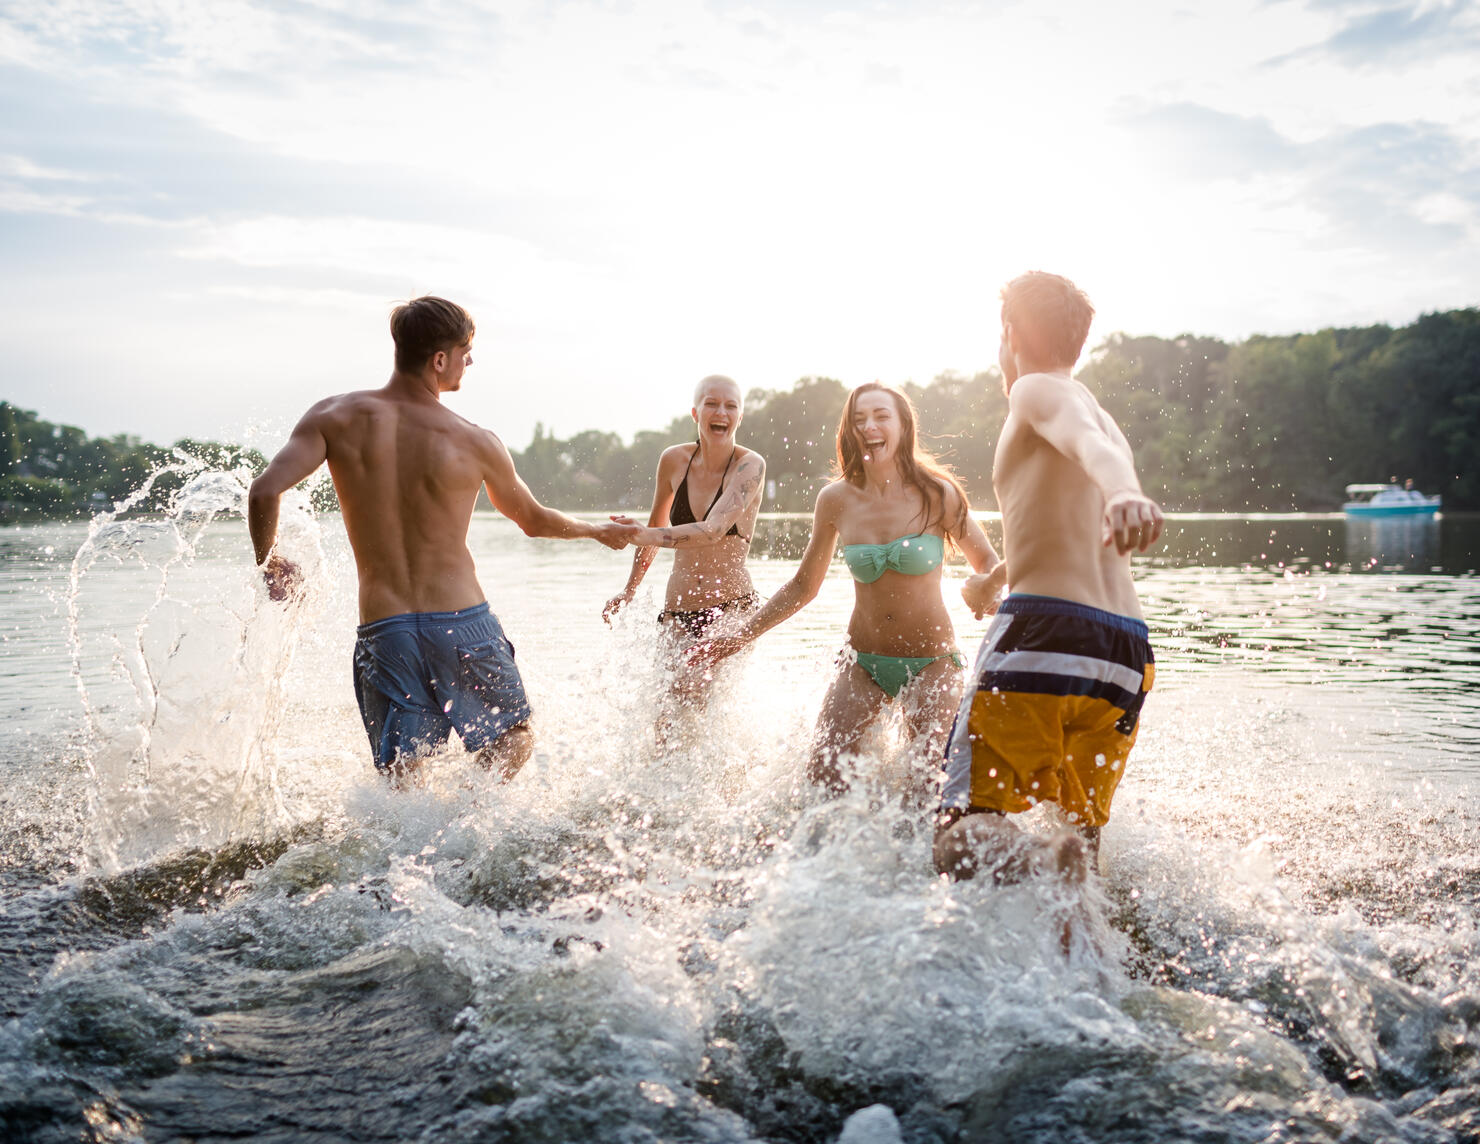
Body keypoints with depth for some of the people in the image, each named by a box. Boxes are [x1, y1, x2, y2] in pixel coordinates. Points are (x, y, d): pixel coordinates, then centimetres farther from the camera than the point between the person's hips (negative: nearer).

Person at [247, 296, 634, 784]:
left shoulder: (335, 417, -1)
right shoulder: (475, 443, -3)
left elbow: (265, 492, -12)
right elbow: (534, 520, 12)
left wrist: (268, 561, 9)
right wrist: (599, 531, 31)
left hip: (382, 630, 2)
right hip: (464, 623, -2)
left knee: (400, 777, 13)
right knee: (514, 735, 19)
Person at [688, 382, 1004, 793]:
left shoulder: (936, 495, -8)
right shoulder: (836, 500, -2)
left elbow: (990, 565, 2)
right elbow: (802, 587, 9)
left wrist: (983, 591, -24)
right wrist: (736, 639, 6)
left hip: (931, 661, -2)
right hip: (863, 661, 2)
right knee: (822, 779, -8)